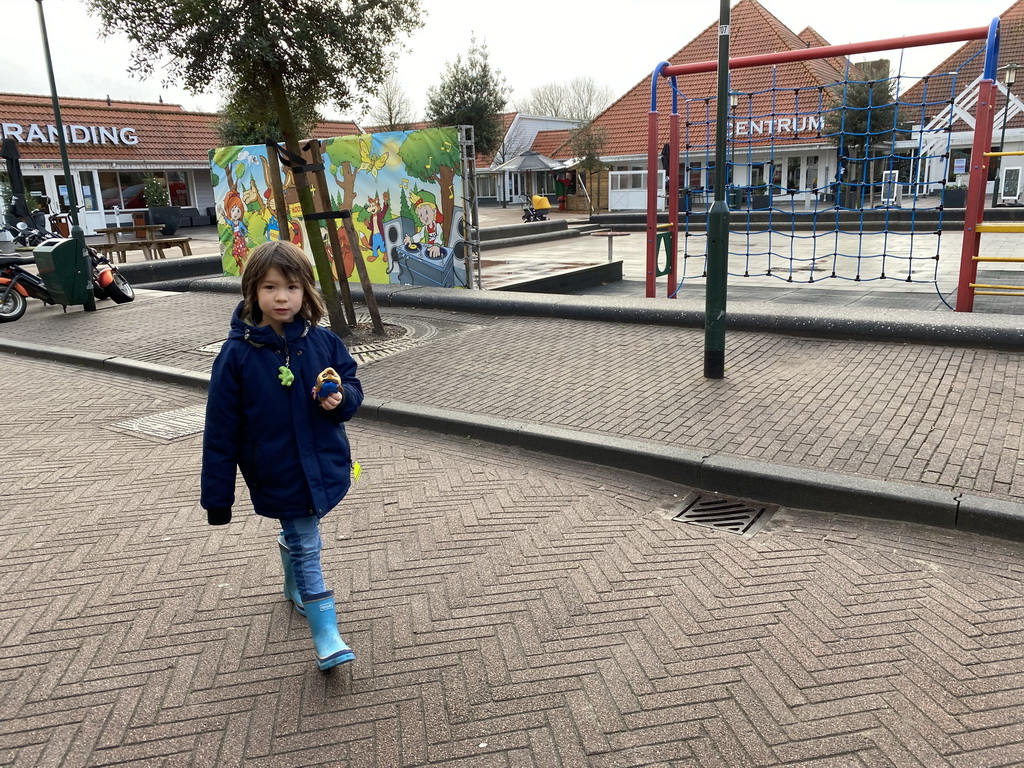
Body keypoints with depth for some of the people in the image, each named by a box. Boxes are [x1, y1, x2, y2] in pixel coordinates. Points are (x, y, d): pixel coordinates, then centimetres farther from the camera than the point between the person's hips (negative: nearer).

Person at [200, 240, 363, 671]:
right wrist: (217, 498, -8)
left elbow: (352, 387, 6)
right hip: (278, 476, -4)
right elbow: (220, 430, -11)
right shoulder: (237, 355, -14)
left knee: (299, 537, 25)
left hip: (324, 466, 4)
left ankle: (295, 587, 54)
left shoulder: (323, 342, -6)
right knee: (306, 546, 0)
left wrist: (341, 399, -20)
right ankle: (326, 635, 12)